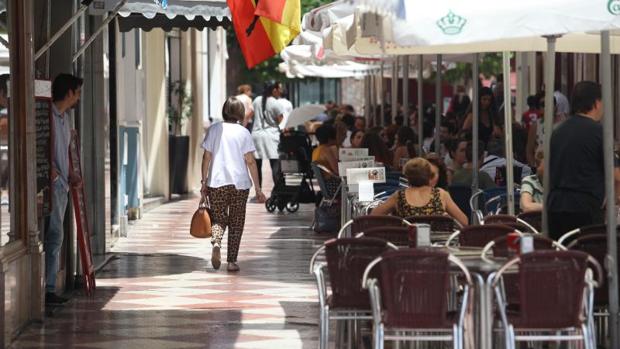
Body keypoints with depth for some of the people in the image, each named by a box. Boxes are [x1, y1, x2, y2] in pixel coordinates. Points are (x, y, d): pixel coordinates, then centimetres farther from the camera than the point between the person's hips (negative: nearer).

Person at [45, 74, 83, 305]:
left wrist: (70, 174, 11)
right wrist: (49, 167, -25)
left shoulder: (65, 117, 17)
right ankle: (47, 288, -10)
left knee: (55, 238, 9)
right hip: (50, 182, -9)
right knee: (54, 235, -12)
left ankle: (49, 288, 13)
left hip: (61, 184, 9)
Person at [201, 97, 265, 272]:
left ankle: (216, 242, -22)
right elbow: (250, 162, -4)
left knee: (218, 219, 9)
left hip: (216, 182, 1)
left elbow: (206, 157, 4)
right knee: (236, 223, 10)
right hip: (239, 183, -1)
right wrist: (258, 188, -1)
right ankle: (232, 261, 8)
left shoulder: (214, 129, 4)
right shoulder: (243, 132, -1)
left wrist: (204, 182, 11)